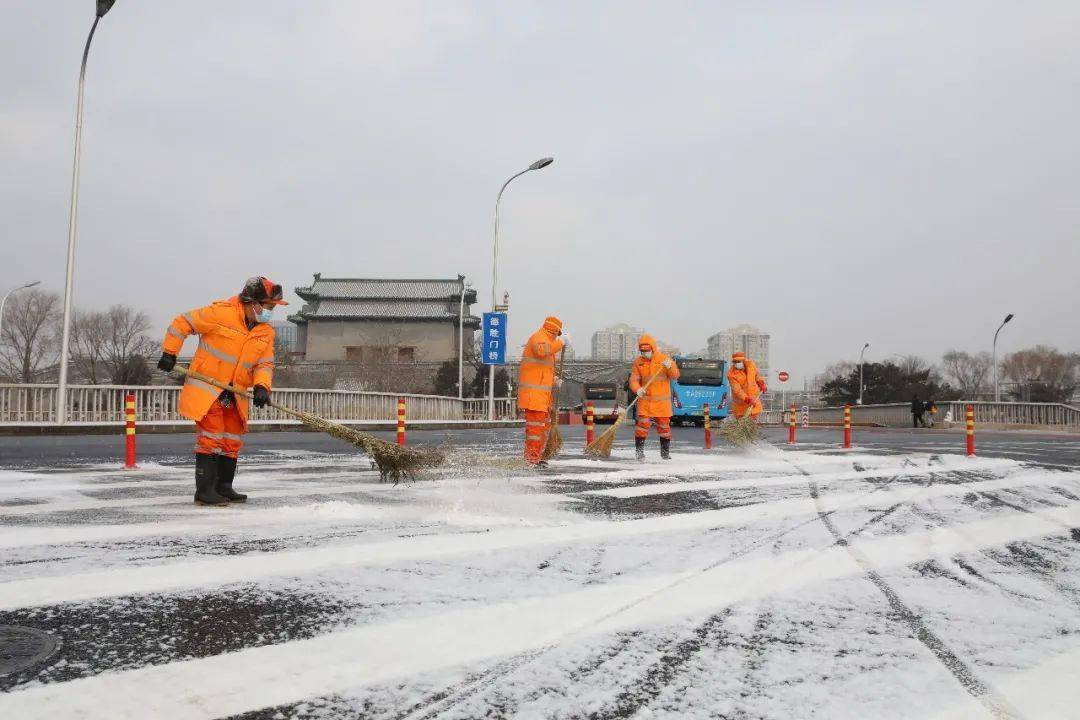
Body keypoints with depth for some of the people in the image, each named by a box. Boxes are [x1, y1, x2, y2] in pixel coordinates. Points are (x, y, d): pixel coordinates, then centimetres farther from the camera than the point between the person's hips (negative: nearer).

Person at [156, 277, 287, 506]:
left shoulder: (266, 332, 3)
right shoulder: (220, 313, -16)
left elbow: (265, 363, 2)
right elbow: (181, 323, -9)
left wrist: (261, 386, -16)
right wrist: (169, 352, -9)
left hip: (235, 393, 7)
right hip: (206, 388, -7)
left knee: (233, 440, 11)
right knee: (211, 436, -9)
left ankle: (223, 487, 24)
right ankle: (204, 490, -2)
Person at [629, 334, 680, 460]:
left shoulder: (664, 359, -2)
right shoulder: (638, 362, 2)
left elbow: (675, 376, -8)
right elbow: (634, 379, -3)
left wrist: (670, 367, -29)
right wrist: (638, 389, -23)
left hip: (662, 400, 0)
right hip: (645, 400, 0)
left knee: (664, 426, 8)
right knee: (643, 424, -9)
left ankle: (665, 452, 23)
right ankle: (639, 451, 2)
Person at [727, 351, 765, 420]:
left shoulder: (751, 364, -8)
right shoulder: (731, 374, -22)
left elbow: (757, 375, 14)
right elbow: (737, 390, -26)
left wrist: (761, 384, 1)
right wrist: (746, 399, -35)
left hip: (753, 397, 4)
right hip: (740, 401, -4)